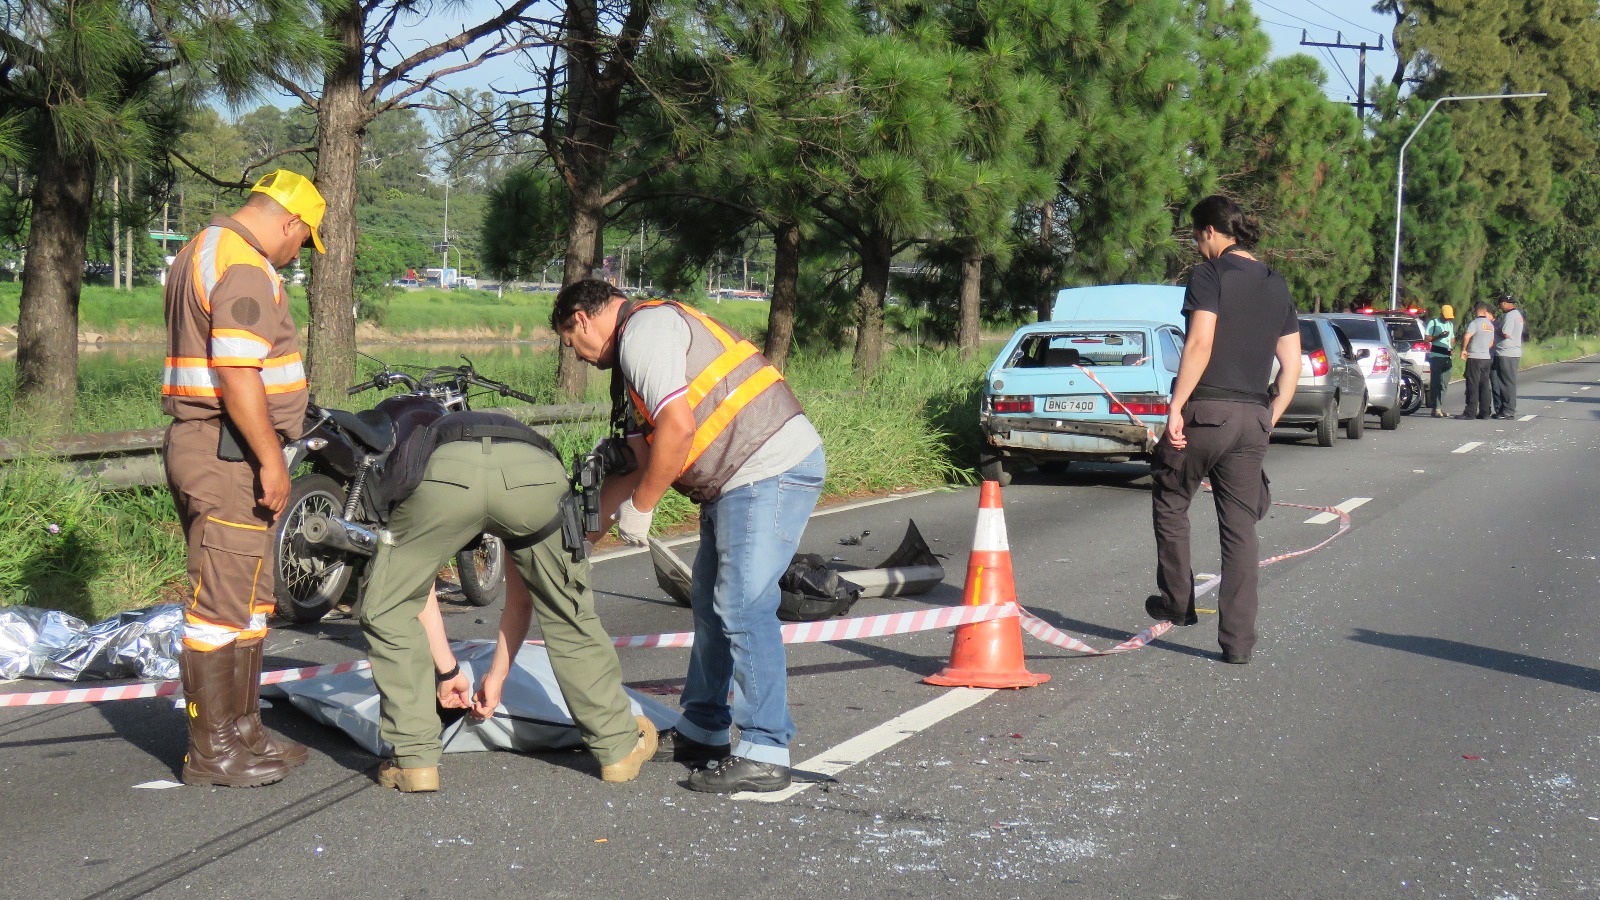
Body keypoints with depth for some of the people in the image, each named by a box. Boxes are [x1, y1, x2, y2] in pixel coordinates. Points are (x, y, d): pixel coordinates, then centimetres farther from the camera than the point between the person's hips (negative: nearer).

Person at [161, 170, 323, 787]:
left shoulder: (203, 251, 19)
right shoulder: (246, 266, -15)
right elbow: (237, 375, -23)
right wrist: (271, 460, -20)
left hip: (199, 442, 11)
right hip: (227, 451, -11)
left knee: (250, 598, 17)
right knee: (222, 604, -5)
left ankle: (241, 730, 24)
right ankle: (212, 752, 1)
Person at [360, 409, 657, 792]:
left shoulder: (416, 449, 44)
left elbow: (419, 591, 41)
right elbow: (520, 602, 47)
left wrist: (447, 672, 49)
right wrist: (497, 678, 55)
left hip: (444, 472, -2)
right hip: (538, 472, 2)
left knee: (386, 609, 20)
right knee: (570, 614, 23)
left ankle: (415, 760, 18)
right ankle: (619, 748, 31)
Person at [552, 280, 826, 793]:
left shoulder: (643, 331, -10)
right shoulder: (634, 353, 22)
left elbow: (677, 429, -22)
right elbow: (644, 464, 22)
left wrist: (638, 508, -10)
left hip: (772, 470, -11)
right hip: (735, 483, 11)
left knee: (743, 607, -12)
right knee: (711, 604, 18)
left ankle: (765, 755, -8)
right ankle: (701, 732, 29)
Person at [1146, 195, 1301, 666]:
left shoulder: (1210, 275, -5)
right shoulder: (1277, 285, 15)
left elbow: (1200, 344, -17)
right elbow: (1292, 365, 13)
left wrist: (1176, 407, -16)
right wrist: (1270, 419, 18)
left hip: (1206, 411, -6)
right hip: (1253, 417, 6)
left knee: (1170, 503, 16)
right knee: (1240, 527, 6)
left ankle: (1177, 603, 21)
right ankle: (1238, 640, 5)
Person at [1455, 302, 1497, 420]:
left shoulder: (1474, 323, -11)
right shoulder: (1490, 325, 13)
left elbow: (1466, 336, -26)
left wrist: (1463, 350, -14)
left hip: (1474, 357, -7)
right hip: (1486, 357, 7)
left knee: (1473, 385, -6)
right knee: (1484, 385, 9)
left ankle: (1470, 412, -7)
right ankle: (1485, 412, 8)